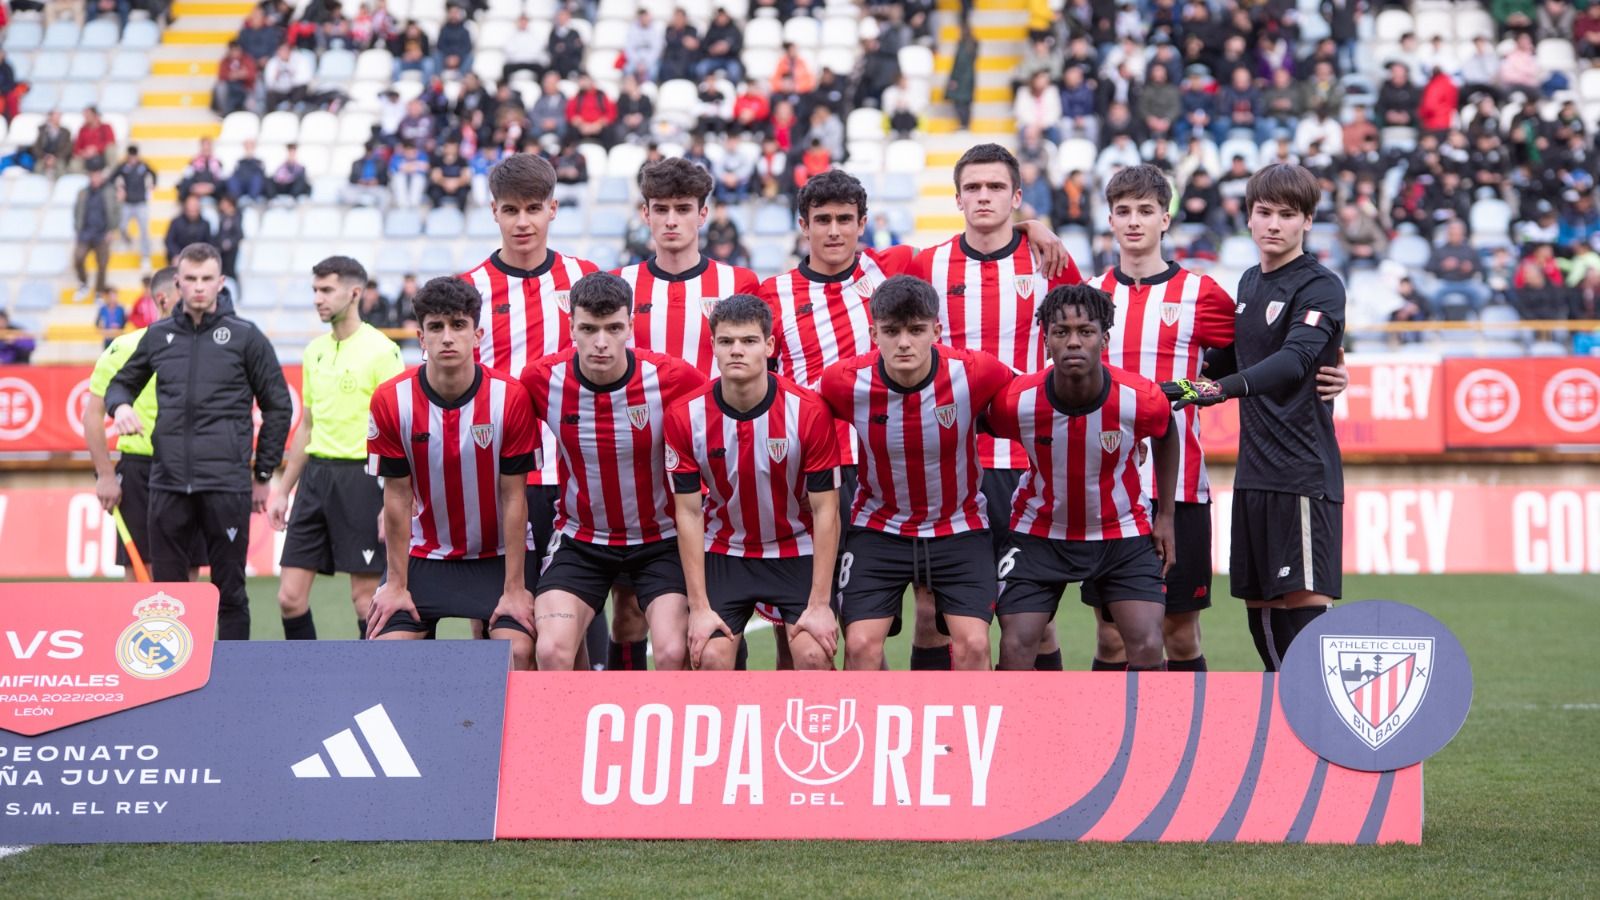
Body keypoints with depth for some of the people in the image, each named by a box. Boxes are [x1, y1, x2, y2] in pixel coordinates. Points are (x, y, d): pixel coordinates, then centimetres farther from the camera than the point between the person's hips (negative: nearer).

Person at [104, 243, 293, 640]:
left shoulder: (245, 336, 1)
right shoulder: (159, 335, 10)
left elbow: (277, 406, 5)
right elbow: (122, 382, 24)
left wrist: (263, 474, 5)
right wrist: (120, 405, -1)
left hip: (226, 485, -3)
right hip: (168, 484, 3)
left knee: (228, 589, 2)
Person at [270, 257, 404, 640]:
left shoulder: (381, 351, -9)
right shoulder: (314, 351, 13)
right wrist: (283, 490, 19)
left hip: (360, 476, -7)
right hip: (315, 474, 7)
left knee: (365, 597, -2)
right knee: (290, 596, 2)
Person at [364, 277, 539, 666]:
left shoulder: (511, 397, -15)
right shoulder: (391, 400, -12)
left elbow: (514, 497, -12)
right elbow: (397, 496, -6)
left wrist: (515, 589, -12)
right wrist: (396, 584, -5)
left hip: (498, 556, -1)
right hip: (423, 556, 1)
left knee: (518, 651, -18)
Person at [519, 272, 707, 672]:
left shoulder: (673, 378, -18)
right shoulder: (542, 380, -13)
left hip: (661, 538, -1)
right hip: (580, 538, 1)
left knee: (674, 653, -18)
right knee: (552, 651, -17)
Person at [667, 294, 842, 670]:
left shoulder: (808, 411, -19)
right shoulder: (685, 416, -15)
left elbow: (825, 509, -13)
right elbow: (688, 513, -9)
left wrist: (819, 605, -16)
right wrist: (699, 607, -12)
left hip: (798, 551, -1)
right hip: (724, 552, 1)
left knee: (814, 654, -17)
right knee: (710, 657, -14)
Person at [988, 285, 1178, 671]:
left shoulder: (1142, 398, -22)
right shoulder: (1015, 401, -24)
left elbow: (1166, 434, 3)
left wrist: (1166, 516, 5)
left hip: (1124, 534, 0)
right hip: (1039, 533, 0)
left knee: (1147, 649, -12)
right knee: (1016, 649, -10)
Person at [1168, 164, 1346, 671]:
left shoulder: (1320, 287, -8)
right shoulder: (1249, 282, 15)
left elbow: (1294, 359, -26)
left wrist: (1225, 387, -37)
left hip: (1304, 472, -8)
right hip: (1253, 472, 8)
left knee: (1306, 602, -12)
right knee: (1259, 605, 10)